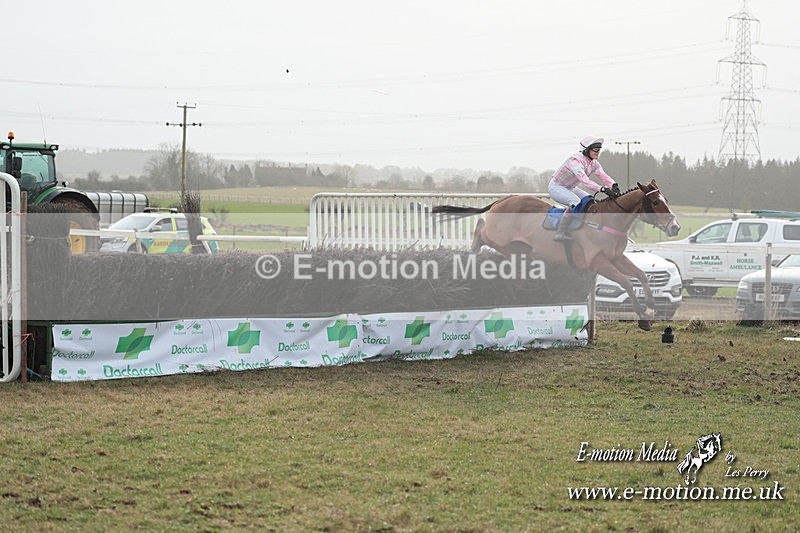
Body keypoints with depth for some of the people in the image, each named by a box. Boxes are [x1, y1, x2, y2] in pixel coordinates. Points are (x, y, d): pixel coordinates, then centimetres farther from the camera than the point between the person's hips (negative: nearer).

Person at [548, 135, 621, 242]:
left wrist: (614, 185, -38)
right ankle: (560, 233, -31)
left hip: (570, 189, 9)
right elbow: (585, 181, -43)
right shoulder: (576, 160, -30)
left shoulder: (594, 163, -2)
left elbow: (603, 176, -15)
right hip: (556, 187, -9)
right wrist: (603, 189, -53)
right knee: (576, 202, -32)